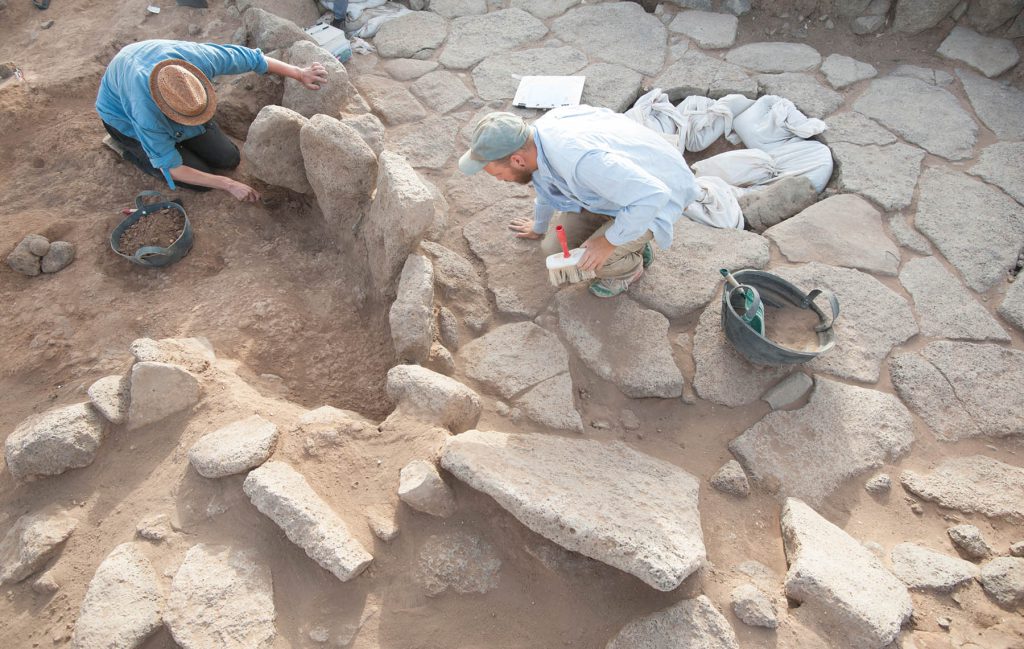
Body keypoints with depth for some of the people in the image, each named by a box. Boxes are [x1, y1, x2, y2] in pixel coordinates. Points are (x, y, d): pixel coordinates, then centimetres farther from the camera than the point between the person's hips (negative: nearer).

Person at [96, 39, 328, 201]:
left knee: (229, 159, -3)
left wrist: (299, 74, -19)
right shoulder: (145, 112, -46)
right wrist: (229, 185, -37)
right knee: (202, 179, -13)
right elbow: (171, 168, -34)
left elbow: (249, 57, -22)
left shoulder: (198, 58, -39)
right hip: (125, 117, -4)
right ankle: (132, 149, 8)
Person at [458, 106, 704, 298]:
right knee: (554, 248, 2)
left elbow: (652, 196, -41)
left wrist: (608, 241, -28)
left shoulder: (578, 159, -42)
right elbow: (547, 183, 12)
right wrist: (539, 226, 30)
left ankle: (629, 267, 10)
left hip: (656, 193, -7)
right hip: (624, 177, 8)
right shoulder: (541, 131, -12)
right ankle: (632, 242, 20)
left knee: (589, 263, -24)